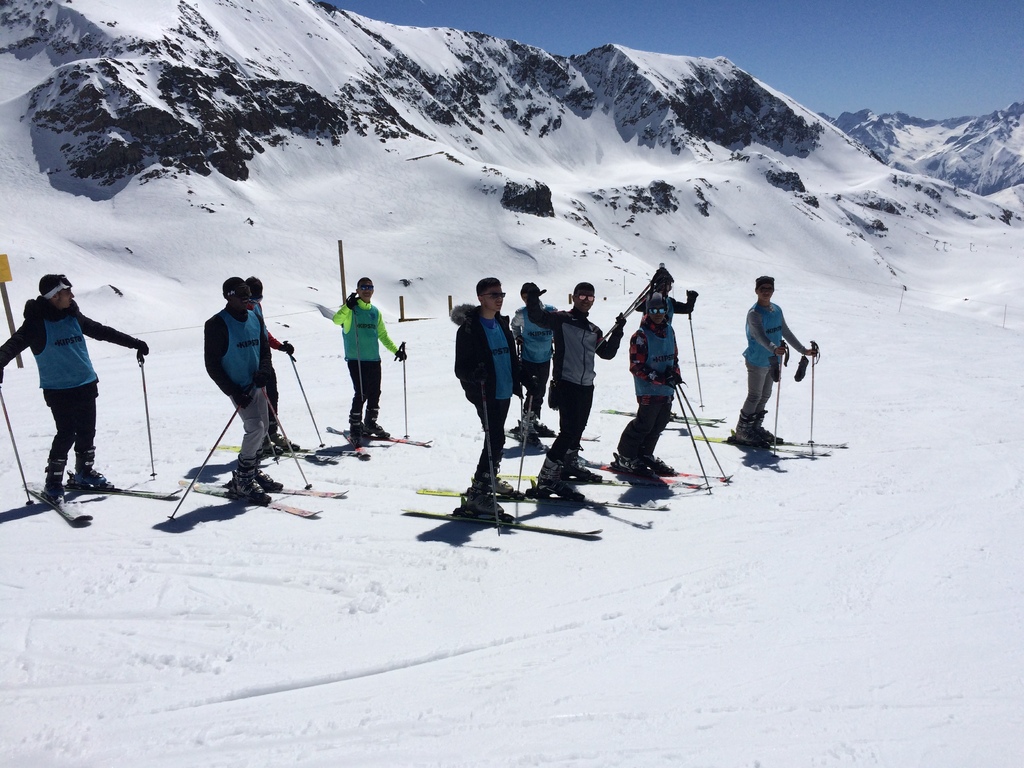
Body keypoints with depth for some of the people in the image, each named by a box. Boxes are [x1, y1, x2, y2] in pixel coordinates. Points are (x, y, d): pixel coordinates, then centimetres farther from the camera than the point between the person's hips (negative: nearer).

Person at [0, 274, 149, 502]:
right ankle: (53, 482, 6)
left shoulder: (73, 316, 7)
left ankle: (84, 473, 30)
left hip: (86, 385, 6)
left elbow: (101, 331, 16)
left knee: (87, 432, 12)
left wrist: (134, 343, 19)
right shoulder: (37, 322, -10)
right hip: (58, 390, -6)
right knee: (66, 434, -10)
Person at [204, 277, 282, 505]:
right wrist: (233, 391, -18)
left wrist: (263, 371, -10)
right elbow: (212, 365, -12)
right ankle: (242, 480, -5)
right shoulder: (217, 325, -13)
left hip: (257, 384, 7)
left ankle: (253, 471, 28)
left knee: (263, 427, 12)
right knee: (255, 427, -17)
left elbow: (265, 349, 12)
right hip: (238, 387, -7)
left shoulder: (255, 319, 6)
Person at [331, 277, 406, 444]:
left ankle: (370, 424, 24)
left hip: (374, 359, 6)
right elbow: (336, 320, -20)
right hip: (356, 359, -5)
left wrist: (396, 350, 11)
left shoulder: (375, 312, 16)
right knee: (361, 393, -11)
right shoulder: (351, 309, -1)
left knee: (375, 393, 8)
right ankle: (355, 427, 3)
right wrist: (348, 307, -36)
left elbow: (383, 335, 22)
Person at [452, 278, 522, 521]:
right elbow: (460, 368, -14)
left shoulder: (501, 323, 12)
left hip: (504, 391, 8)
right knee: (496, 440, -14)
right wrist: (474, 375, -34)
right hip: (485, 393, -8)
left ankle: (488, 479, 39)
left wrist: (523, 377, 11)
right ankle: (477, 495, -9)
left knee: (496, 438, 19)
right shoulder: (469, 328, -12)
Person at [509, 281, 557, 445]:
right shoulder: (522, 313, -12)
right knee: (533, 392, -10)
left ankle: (534, 422, 33)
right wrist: (517, 337, -3)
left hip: (545, 359, 4)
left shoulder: (551, 311, -8)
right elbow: (515, 325, 11)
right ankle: (525, 428, 1)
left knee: (540, 393, 16)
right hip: (528, 359, -4)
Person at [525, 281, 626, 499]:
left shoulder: (594, 330, 18)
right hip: (566, 383, -7)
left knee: (578, 429, 19)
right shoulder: (561, 319, -1)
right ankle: (547, 478, -12)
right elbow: (537, 317, -15)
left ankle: (570, 464, 41)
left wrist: (617, 332, 4)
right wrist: (533, 299, -31)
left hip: (586, 385, 7)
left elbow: (607, 353, 15)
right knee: (569, 431, -15)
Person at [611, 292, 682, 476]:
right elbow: (636, 366, -16)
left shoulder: (669, 331, 10)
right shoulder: (641, 335, -13)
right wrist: (660, 379, -20)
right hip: (649, 390, -7)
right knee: (644, 424, -4)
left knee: (659, 424, 14)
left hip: (667, 390, 8)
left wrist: (675, 373, 1)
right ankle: (625, 457, 11)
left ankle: (645, 455, 30)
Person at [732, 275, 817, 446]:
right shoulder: (754, 313, -17)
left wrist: (803, 350, 15)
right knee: (755, 397, -3)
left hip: (771, 360, 8)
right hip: (757, 361, -8)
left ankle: (755, 427, 29)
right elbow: (760, 336, -32)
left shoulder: (777, 310, 6)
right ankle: (741, 431, 9)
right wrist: (774, 349, -49)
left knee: (765, 396, 15)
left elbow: (786, 332, 15)